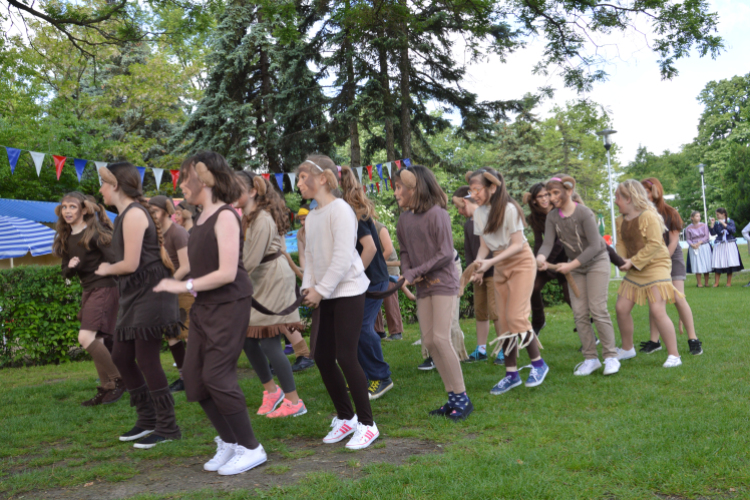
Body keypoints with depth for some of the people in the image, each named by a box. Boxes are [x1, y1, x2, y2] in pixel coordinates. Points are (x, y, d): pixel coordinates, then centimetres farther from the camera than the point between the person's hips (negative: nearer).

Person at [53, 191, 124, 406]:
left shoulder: (95, 232, -10)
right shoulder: (66, 238, 13)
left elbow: (114, 259, -16)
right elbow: (66, 272, 15)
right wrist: (70, 267, -7)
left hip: (104, 289, -8)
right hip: (88, 292, 8)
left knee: (86, 338, -19)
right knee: (95, 343, 8)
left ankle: (118, 380, -7)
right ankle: (107, 389, 16)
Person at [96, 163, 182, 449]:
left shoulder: (134, 214, -15)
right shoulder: (126, 214, 15)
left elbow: (130, 264, -18)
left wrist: (106, 269, -2)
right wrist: (110, 268, 3)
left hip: (150, 294, -10)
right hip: (135, 296, 10)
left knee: (146, 360, -6)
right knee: (121, 357, 12)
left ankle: (167, 428, 4)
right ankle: (147, 419, 23)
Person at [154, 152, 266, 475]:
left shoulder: (225, 216, -14)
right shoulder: (201, 219, 11)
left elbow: (227, 272, -20)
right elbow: (202, 267, 12)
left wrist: (184, 286, -16)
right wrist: (176, 285, 1)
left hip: (228, 304, -9)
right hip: (204, 306, 9)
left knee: (217, 376, -8)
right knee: (193, 377, 9)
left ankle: (250, 449, 8)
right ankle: (228, 443, 25)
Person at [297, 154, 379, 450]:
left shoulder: (340, 210, -12)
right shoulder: (311, 217, 12)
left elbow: (342, 257, -18)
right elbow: (310, 256, 13)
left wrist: (321, 290, -17)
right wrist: (308, 287, -3)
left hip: (348, 292, -8)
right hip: (326, 296, 8)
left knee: (346, 357, -9)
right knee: (322, 357, 8)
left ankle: (367, 424, 5)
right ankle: (345, 418, 24)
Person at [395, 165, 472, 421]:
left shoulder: (436, 214, -13)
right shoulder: (404, 219, 7)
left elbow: (446, 254, -16)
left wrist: (415, 272, -17)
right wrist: (407, 273, -8)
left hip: (443, 282, -7)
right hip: (423, 287, 7)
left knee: (441, 338, -13)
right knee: (428, 341, 6)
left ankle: (462, 398, -1)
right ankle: (453, 397, 16)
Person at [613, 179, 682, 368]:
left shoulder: (648, 216, -16)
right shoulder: (620, 221, 9)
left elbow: (655, 244, -20)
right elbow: (621, 244, 10)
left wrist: (633, 262, -22)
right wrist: (621, 260, -11)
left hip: (655, 266, -8)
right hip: (634, 270, 8)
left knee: (657, 311, -15)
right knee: (621, 308, 6)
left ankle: (674, 355, -4)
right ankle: (627, 349, 25)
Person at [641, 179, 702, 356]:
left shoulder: (669, 213, -6)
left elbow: (673, 241, -7)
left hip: (672, 258, -3)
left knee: (678, 298, -8)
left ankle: (693, 340, -1)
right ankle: (654, 341, 9)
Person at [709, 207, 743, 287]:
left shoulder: (730, 221, 0)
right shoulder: (716, 223, 5)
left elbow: (733, 230, -14)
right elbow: (713, 233, 0)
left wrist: (724, 224, -17)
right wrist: (712, 224, -8)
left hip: (729, 245, -1)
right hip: (719, 245, 2)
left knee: (730, 262, 0)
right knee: (718, 263, -2)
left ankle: (729, 282, 11)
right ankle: (716, 282, 4)